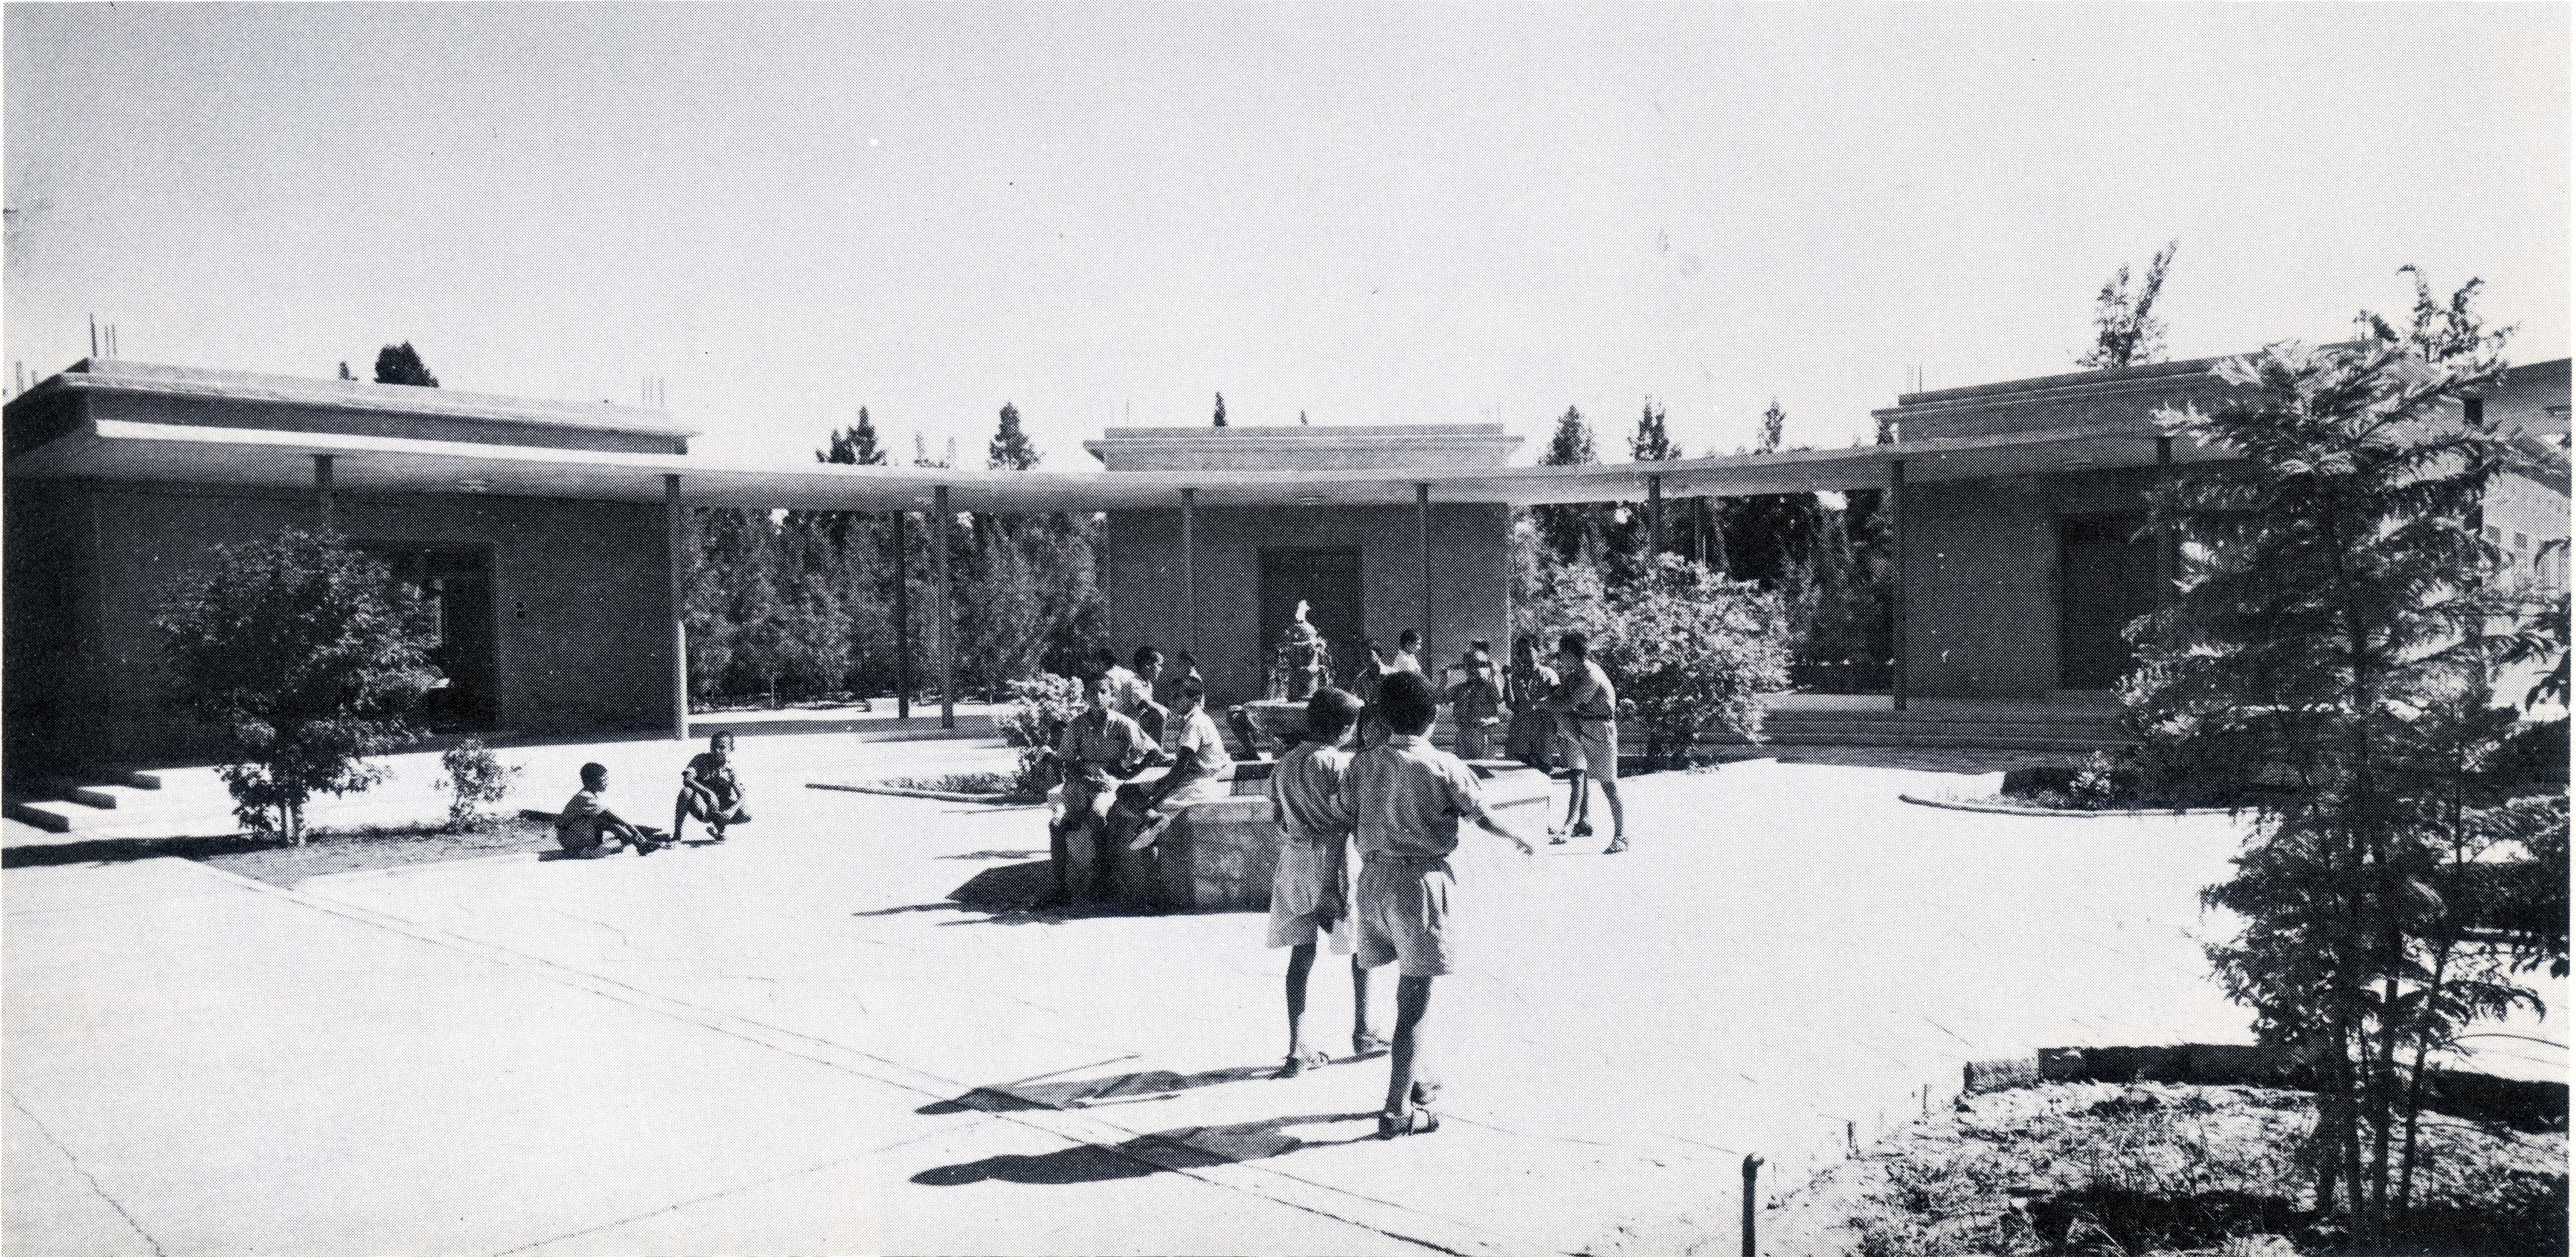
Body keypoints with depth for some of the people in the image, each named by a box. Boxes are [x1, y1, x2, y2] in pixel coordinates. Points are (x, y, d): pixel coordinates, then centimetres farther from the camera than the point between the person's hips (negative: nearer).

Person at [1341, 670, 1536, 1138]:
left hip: (1374, 879, 5)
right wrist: (1517, 839, 20)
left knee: (1409, 992, 23)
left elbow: (1350, 821, 6)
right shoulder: (1445, 768, -9)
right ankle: (1398, 1112, 2)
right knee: (1415, 1002, 1)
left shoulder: (1363, 763, 2)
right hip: (1422, 881, -5)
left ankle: (1421, 1083, 37)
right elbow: (1484, 820, 1)